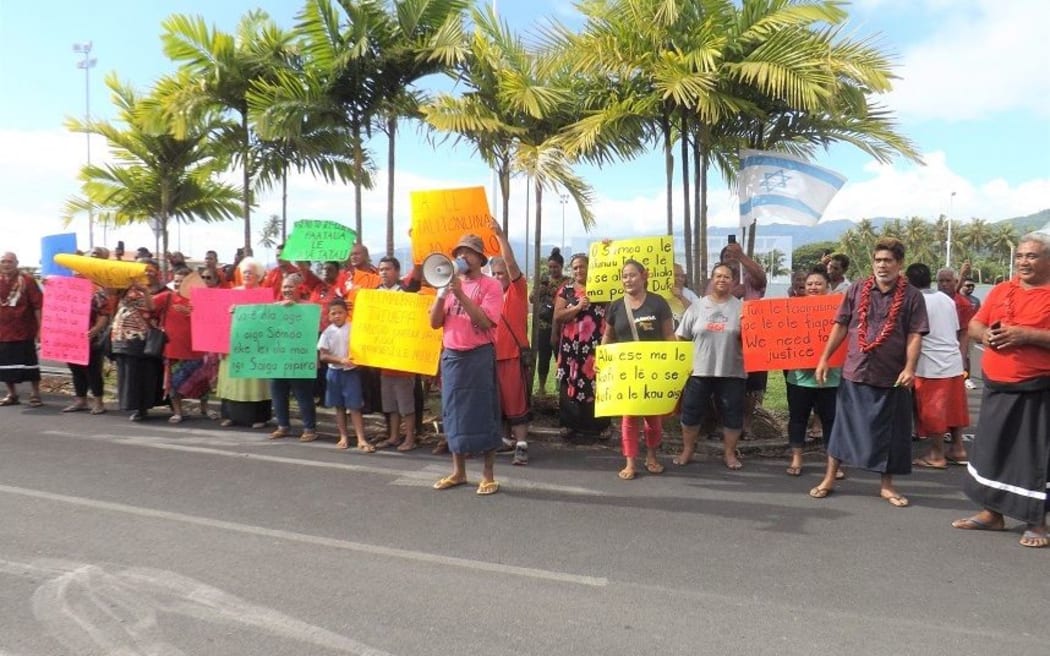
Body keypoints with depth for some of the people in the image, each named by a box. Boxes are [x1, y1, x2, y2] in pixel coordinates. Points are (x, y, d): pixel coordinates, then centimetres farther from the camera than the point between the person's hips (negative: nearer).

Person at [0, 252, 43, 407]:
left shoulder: (27, 280, -6)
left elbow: (38, 305, -8)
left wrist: (39, 329, -12)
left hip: (24, 331, -5)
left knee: (29, 362, 2)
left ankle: (35, 395, 10)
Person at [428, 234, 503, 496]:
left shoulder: (490, 285, -5)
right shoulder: (451, 283, 12)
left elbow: (485, 321, -18)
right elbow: (434, 322, 7)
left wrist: (460, 293, -20)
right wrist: (441, 294, -9)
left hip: (479, 356, -5)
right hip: (451, 356, 5)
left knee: (483, 413, -1)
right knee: (454, 413, 10)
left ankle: (488, 475, 9)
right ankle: (458, 471, 22)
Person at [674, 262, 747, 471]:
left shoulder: (741, 307, 2)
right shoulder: (697, 306, 5)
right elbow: (682, 338, 7)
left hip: (731, 372, 0)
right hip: (699, 370, 1)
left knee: (733, 414, 6)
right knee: (691, 412, 7)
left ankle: (729, 453, 24)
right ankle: (687, 451, 25)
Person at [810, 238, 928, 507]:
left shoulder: (912, 296, -2)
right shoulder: (857, 290, 3)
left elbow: (915, 335, -6)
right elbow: (841, 326, 6)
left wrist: (909, 368, -17)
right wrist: (825, 358, 3)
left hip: (891, 376, -1)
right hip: (855, 372, 1)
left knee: (890, 431, 8)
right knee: (844, 425, 9)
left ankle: (887, 485, 23)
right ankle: (829, 478, 20)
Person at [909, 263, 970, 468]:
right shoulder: (947, 299, 8)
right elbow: (956, 331, 13)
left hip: (931, 365, -7)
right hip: (953, 361, 7)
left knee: (932, 411, 2)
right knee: (953, 407, 15)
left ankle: (937, 455, 8)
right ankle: (958, 449, 23)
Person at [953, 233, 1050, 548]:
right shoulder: (1001, 290, 11)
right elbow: (974, 324, 15)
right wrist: (985, 334, -5)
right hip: (996, 386, 6)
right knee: (991, 448, 11)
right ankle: (992, 513, 24)